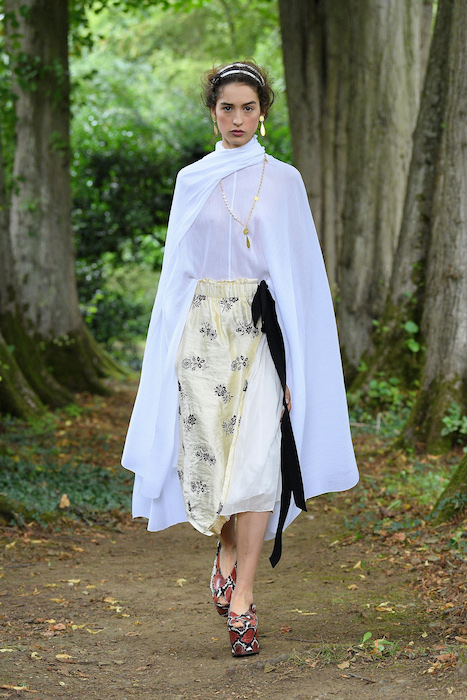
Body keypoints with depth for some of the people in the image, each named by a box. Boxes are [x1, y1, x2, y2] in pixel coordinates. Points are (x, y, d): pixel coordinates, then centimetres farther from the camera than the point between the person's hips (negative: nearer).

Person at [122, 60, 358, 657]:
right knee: (207, 448, -3)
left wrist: (293, 357, -4)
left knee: (257, 456, -11)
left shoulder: (282, 180, 6)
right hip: (202, 329, 2)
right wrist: (170, 350, 6)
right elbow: (176, 269, 12)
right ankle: (228, 547, 27)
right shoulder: (192, 180, 11)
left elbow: (299, 271, 3)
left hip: (261, 328, -2)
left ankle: (242, 597, -7)